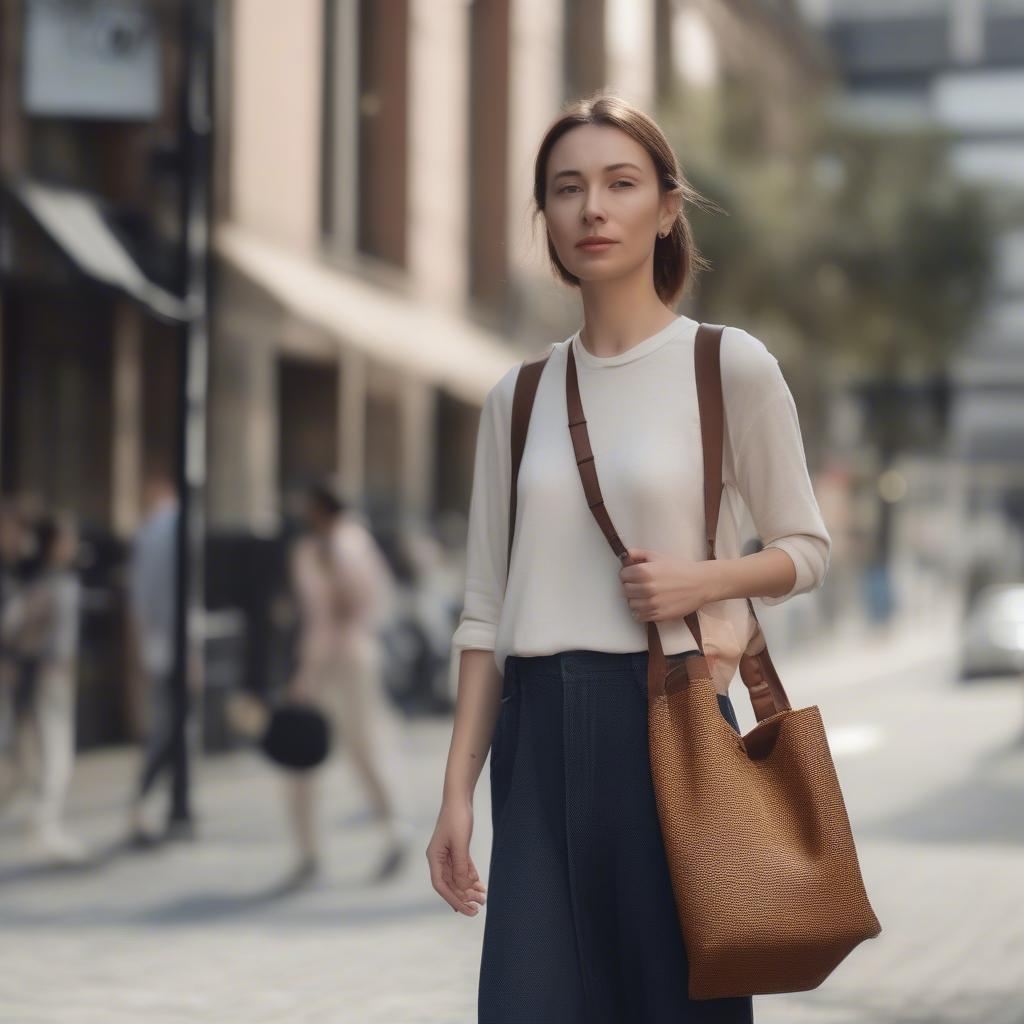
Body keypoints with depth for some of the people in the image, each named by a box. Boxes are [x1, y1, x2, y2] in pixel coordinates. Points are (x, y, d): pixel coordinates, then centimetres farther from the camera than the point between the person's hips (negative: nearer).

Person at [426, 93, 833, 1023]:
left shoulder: (731, 367, -1)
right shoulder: (519, 397, 9)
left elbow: (807, 550, 6)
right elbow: (485, 610, 10)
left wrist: (700, 578, -13)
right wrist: (457, 789, 4)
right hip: (538, 731, 3)